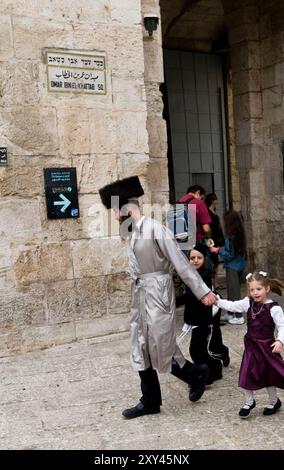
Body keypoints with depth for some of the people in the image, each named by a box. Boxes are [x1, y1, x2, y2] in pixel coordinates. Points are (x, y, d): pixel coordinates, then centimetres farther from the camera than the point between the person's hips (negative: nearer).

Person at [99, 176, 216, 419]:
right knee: (140, 351, 10)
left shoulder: (154, 228, -14)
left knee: (160, 349, -2)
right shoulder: (132, 233, 12)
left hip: (157, 294, -9)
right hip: (140, 296, 9)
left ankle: (196, 374, 23)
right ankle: (150, 402, 22)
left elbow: (180, 261, -16)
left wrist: (202, 291, -18)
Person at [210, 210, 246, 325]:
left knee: (233, 291, -1)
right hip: (240, 265, 8)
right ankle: (229, 313, 26)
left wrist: (217, 250, -6)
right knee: (234, 289, 16)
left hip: (232, 267, -8)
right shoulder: (240, 234, 4)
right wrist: (221, 249, 13)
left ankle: (239, 316, 2)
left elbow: (229, 255, -17)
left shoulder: (230, 236, -20)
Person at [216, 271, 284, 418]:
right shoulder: (248, 303, -2)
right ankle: (249, 402, 25)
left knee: (268, 376, 13)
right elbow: (231, 306, -2)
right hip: (251, 345, 4)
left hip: (267, 346, -4)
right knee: (246, 375, 2)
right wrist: (217, 301, -15)